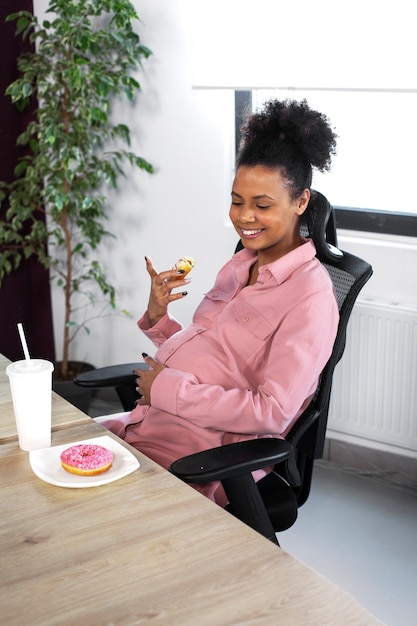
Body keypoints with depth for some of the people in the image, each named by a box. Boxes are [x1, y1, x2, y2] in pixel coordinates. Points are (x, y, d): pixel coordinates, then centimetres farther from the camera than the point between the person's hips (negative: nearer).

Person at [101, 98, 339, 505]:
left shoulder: (310, 296, -14)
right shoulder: (241, 264, 12)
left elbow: (273, 411, -20)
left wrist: (167, 389, -17)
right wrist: (157, 316, -4)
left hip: (204, 453, -8)